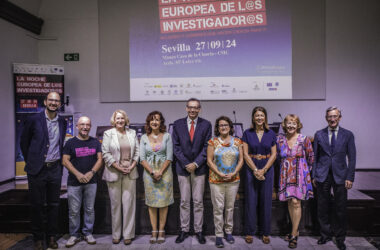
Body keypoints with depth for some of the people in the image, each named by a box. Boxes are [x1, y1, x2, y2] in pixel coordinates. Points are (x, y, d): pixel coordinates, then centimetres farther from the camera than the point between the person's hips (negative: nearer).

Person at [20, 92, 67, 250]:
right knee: (37, 205, 7)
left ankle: (52, 236, 24)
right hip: (37, 169, -3)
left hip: (55, 169, 3)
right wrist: (31, 161, 5)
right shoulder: (33, 120, -4)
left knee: (54, 204, 10)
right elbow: (24, 142, 4)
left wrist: (59, 161, 10)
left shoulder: (63, 122, 6)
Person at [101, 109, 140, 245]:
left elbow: (137, 151, 10)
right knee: (115, 204, 5)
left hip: (130, 173, 2)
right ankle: (116, 234, 18)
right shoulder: (108, 133, 2)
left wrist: (132, 166, -3)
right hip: (114, 172, -2)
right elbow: (106, 154, -4)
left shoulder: (132, 133, 10)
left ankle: (128, 234, 12)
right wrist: (119, 167, -9)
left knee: (129, 202, 2)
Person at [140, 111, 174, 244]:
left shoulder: (167, 136, 1)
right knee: (151, 202, 5)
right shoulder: (144, 138, 5)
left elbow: (169, 157, -3)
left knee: (164, 201, 2)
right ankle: (154, 231, 14)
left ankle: (161, 231, 13)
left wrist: (160, 172, -12)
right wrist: (152, 172, -11)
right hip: (149, 172, 1)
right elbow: (142, 158, 1)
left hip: (164, 171, -1)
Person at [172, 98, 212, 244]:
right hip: (183, 167, 1)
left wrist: (196, 164, -11)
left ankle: (198, 230, 20)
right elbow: (176, 147, 0)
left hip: (199, 168, 0)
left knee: (198, 201, 7)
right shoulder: (178, 124, 3)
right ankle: (184, 230, 21)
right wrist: (186, 164, -10)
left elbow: (206, 147, -3)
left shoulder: (206, 125, 0)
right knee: (184, 201, 9)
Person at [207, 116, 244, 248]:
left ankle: (229, 232, 26)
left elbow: (241, 160, 4)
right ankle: (219, 235, 12)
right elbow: (209, 160, -3)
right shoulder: (213, 142, -1)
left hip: (233, 180, 2)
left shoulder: (237, 142, 5)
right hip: (216, 180, -2)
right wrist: (219, 174, -12)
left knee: (230, 207, 11)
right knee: (218, 207, 0)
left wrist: (233, 173, -9)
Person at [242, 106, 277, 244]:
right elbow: (245, 154, -3)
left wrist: (263, 170, -10)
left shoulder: (271, 134, 3)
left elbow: (273, 154, 1)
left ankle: (265, 232, 22)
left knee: (266, 201, 7)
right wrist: (255, 170, -12)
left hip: (267, 170, 1)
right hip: (251, 170, -1)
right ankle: (249, 232, 17)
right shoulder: (247, 133, 0)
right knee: (251, 201, 3)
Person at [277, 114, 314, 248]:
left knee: (296, 202, -7)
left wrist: (303, 169, 13)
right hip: (286, 174, 3)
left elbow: (310, 157, 6)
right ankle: (295, 231, 22)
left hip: (299, 174, -3)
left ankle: (294, 234, 4)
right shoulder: (280, 139, 3)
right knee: (289, 202, 8)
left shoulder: (304, 139, -5)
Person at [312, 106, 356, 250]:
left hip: (340, 176, -1)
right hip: (322, 176, 1)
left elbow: (352, 158, 2)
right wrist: (314, 175, 3)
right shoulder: (319, 135, 4)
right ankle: (326, 234, 25)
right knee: (322, 208, 8)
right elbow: (315, 156, 6)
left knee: (341, 210, 6)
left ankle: (340, 238, 23)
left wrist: (350, 177, -4)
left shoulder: (348, 135, 2)